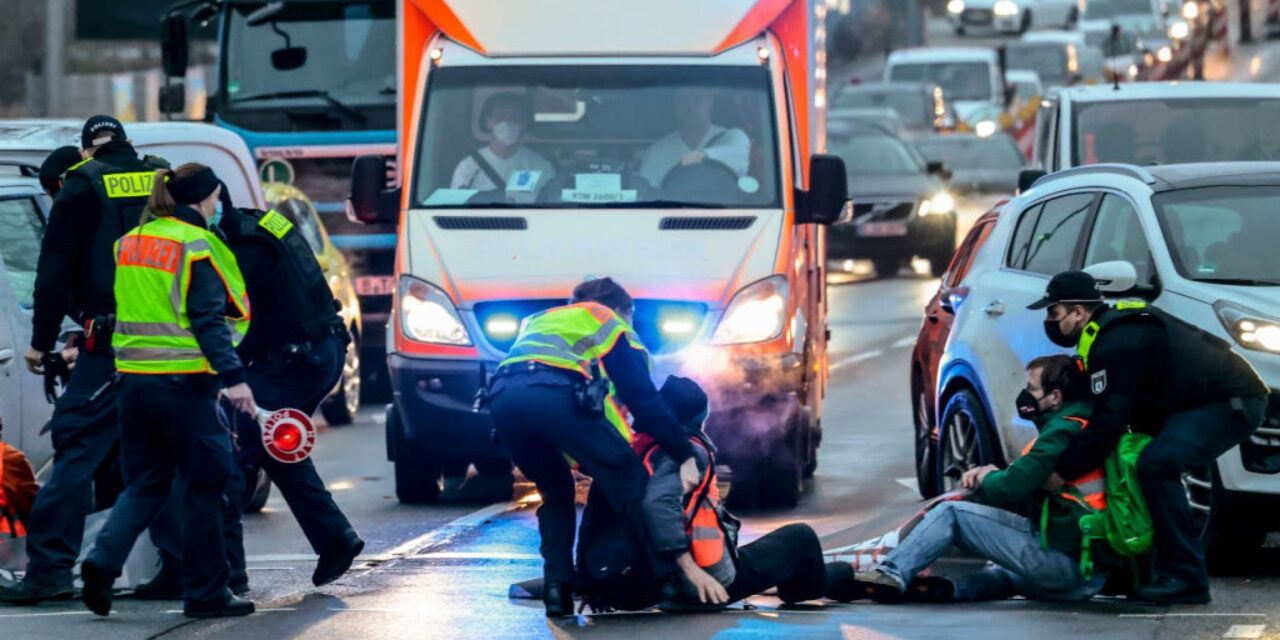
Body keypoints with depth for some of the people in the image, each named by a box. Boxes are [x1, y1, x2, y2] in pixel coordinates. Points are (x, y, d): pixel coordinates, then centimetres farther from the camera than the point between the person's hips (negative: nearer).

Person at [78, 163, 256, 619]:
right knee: (204, 484, 4)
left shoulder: (131, 242, 13)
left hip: (134, 376, 7)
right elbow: (208, 320, -16)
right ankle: (205, 593, 8)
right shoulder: (195, 246, -10)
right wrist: (233, 377, -18)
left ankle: (103, 560, -10)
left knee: (146, 482, 13)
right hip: (183, 381, -7)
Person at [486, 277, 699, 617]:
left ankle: (558, 590, 10)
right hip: (556, 393, -6)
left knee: (556, 491, 25)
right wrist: (685, 455, 16)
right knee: (629, 483, 6)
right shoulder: (612, 326, 27)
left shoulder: (539, 322, 44)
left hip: (502, 395, 6)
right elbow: (645, 399, 16)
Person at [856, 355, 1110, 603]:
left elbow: (1013, 487, -18)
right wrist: (990, 475, 9)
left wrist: (987, 479, 4)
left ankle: (892, 573, -9)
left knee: (950, 513, -5)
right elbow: (1028, 482, 26)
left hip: (1061, 554, -10)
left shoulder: (1062, 431, -12)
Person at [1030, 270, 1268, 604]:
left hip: (1233, 403, -11)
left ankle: (1185, 579, -22)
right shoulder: (1117, 325, 15)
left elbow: (1109, 421, -22)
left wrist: (1063, 471, -15)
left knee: (1157, 466, -23)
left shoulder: (1114, 344, -18)